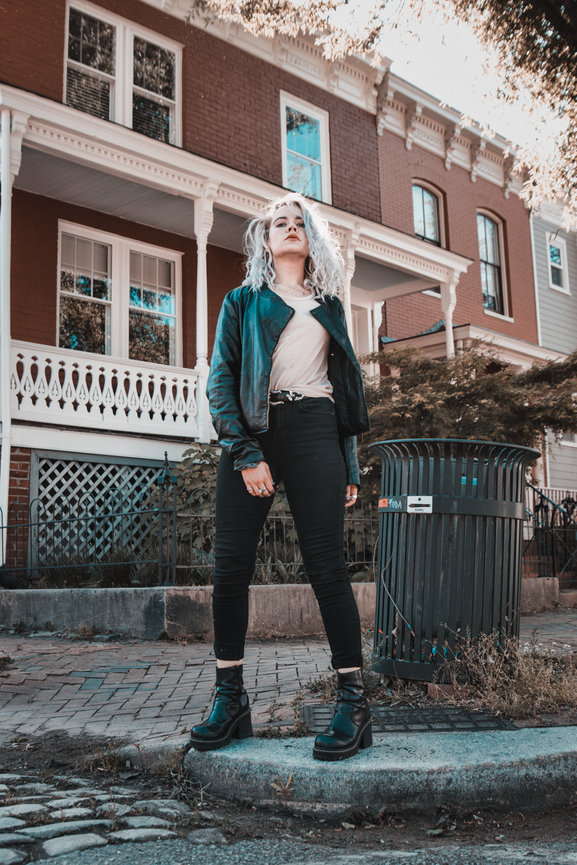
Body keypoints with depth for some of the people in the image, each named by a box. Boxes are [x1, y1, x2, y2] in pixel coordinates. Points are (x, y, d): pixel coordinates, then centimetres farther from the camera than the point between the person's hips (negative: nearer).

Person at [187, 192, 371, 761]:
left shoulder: (328, 306, 22)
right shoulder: (242, 301, 16)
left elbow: (345, 386, 21)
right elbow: (220, 379, 4)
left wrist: (349, 464, 11)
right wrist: (245, 452, -11)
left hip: (312, 428, 0)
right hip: (249, 432, 0)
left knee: (326, 564, -8)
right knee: (230, 564, -6)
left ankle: (353, 704, -4)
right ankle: (230, 699, 4)